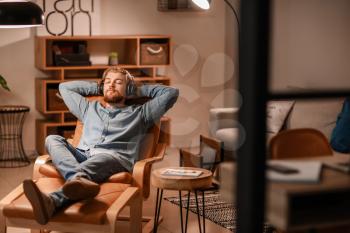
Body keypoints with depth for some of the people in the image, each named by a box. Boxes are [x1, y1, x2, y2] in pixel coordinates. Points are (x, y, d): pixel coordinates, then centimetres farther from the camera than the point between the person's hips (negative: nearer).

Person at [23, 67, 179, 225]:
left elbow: (171, 92, 24)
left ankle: (52, 201, -71)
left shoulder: (139, 113, 28)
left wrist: (137, 90, 33)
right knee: (53, 139, -25)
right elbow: (65, 87, 49)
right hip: (82, 155, 4)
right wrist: (98, 88, 45)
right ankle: (78, 179, -59)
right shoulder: (89, 109, 39)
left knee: (105, 157, -40)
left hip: (116, 159, -3)